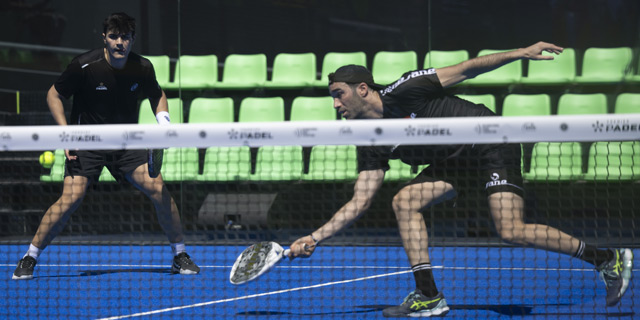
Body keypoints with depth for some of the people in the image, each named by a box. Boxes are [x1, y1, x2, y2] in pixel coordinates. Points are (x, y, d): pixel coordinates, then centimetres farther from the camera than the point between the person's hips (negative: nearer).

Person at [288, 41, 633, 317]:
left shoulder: (401, 93, -18)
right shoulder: (372, 146, 2)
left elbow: (464, 70, -14)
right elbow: (359, 202, 0)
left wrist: (521, 53, -19)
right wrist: (315, 238, -8)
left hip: (491, 145, -8)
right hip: (455, 162, 8)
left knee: (512, 231, -20)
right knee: (404, 201, -8)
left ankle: (608, 258, -9)